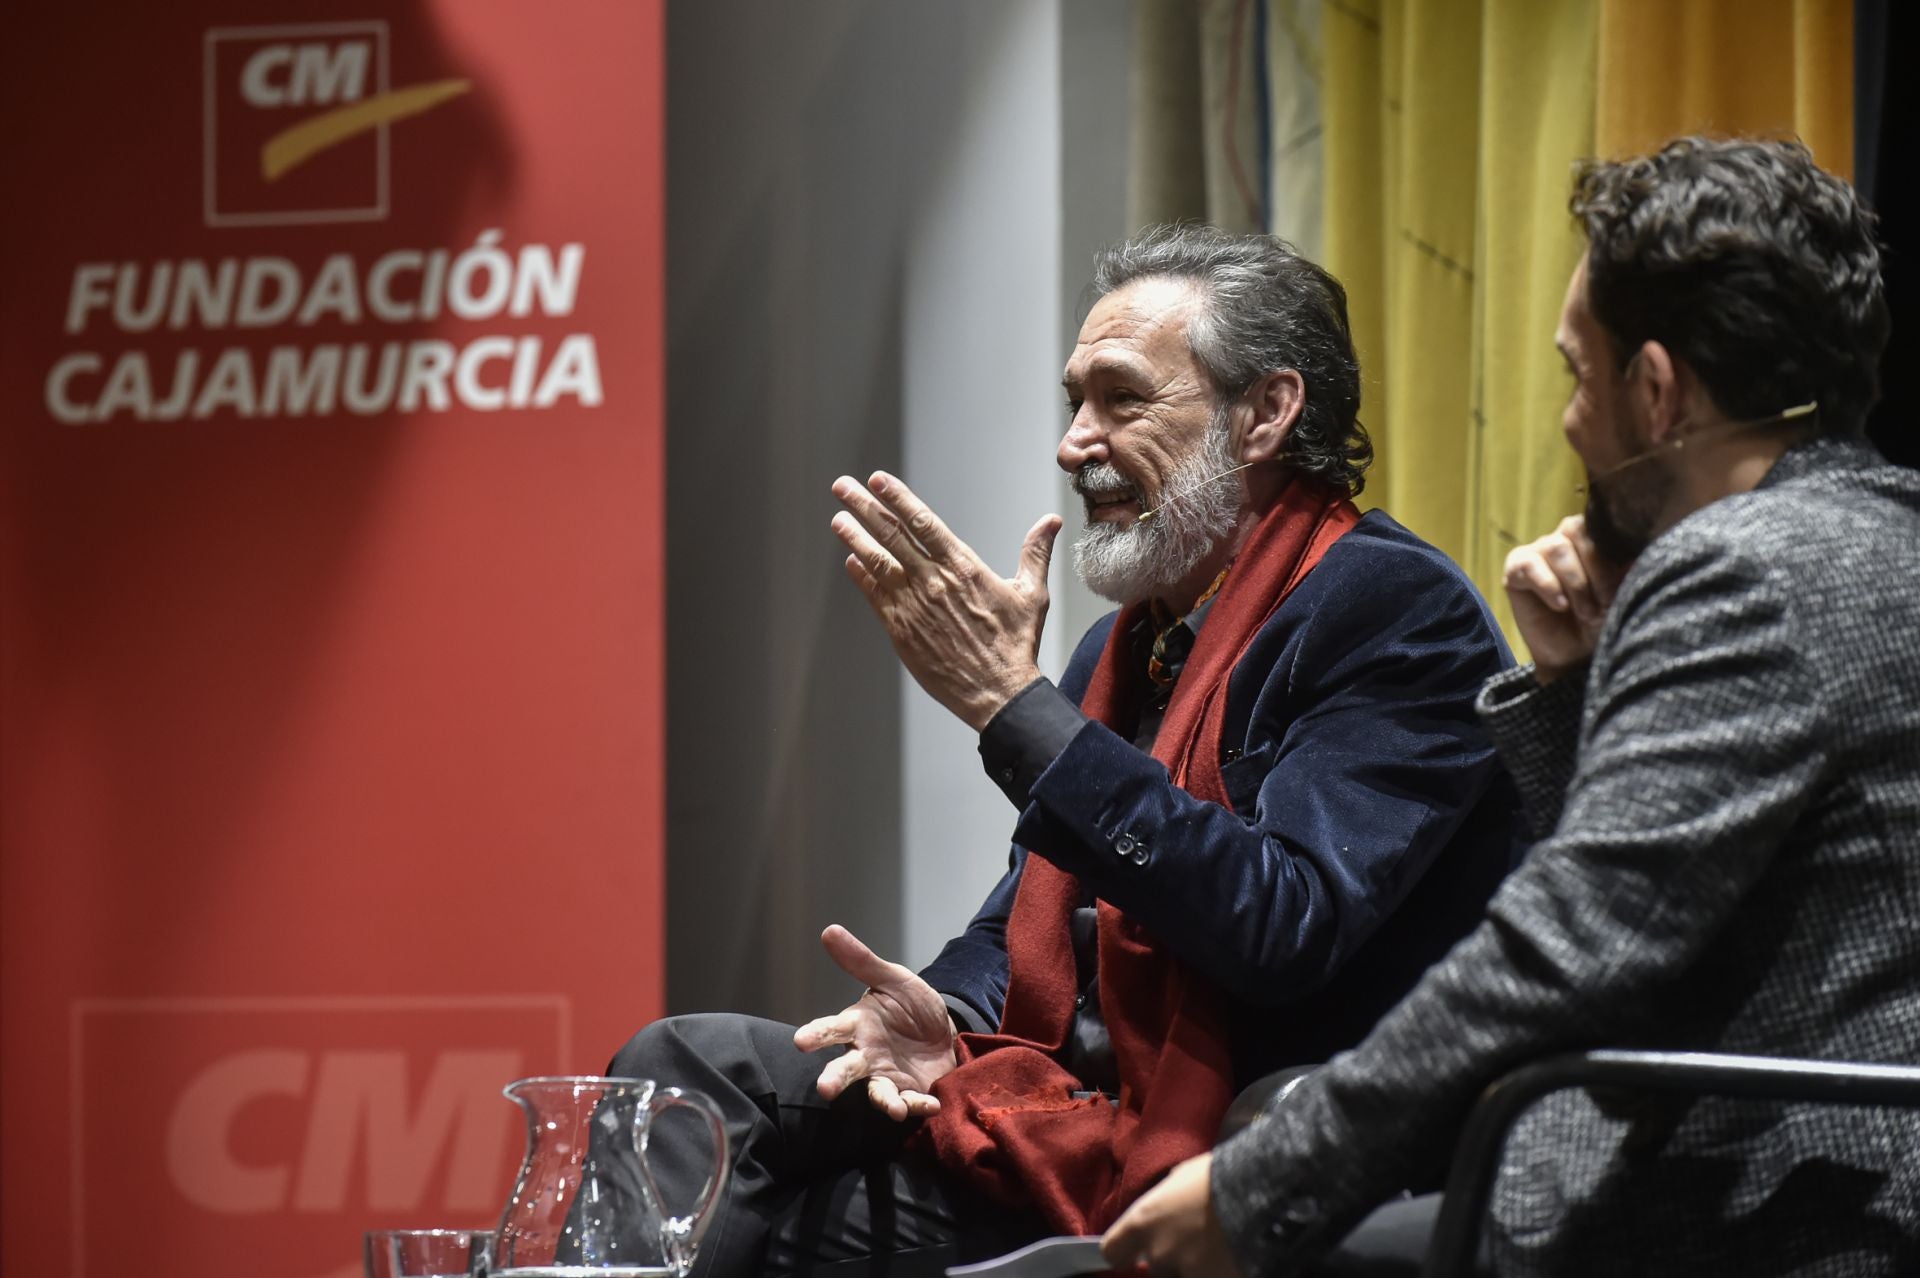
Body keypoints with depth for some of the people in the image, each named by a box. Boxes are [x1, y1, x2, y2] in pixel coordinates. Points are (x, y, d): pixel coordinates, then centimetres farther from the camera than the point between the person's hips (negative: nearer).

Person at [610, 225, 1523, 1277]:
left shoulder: (1398, 609, -10)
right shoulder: (1125, 645, 18)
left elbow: (1282, 925, -23)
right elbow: (1026, 921, 21)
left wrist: (1010, 701, -21)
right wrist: (945, 1018, -5)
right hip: (1082, 1092, 9)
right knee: (684, 1065, -6)